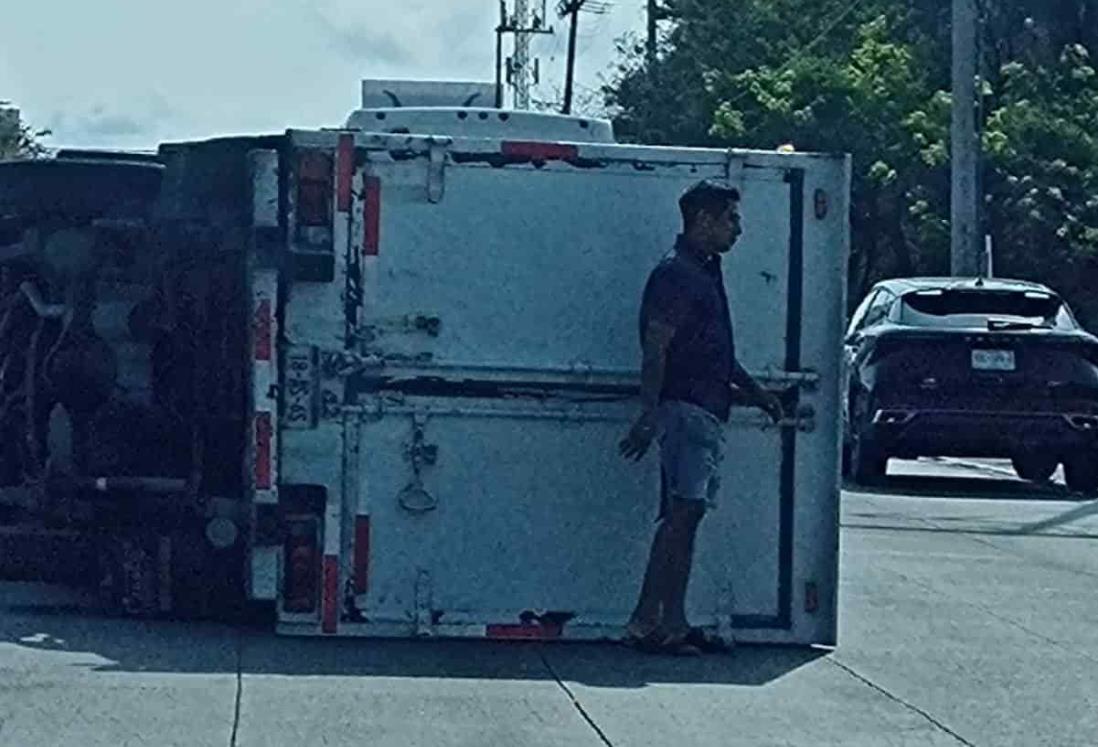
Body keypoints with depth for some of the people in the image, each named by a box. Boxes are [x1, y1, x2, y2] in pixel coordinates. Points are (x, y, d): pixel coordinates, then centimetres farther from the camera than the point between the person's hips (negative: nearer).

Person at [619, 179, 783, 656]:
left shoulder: (705, 273, 21)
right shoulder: (677, 274, -10)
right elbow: (655, 348, -17)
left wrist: (754, 392, 29)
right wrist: (649, 415, -24)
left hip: (707, 413, 10)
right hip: (686, 409, -10)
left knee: (685, 517, 8)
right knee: (682, 514, -14)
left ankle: (673, 623, 9)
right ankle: (645, 622, -16)